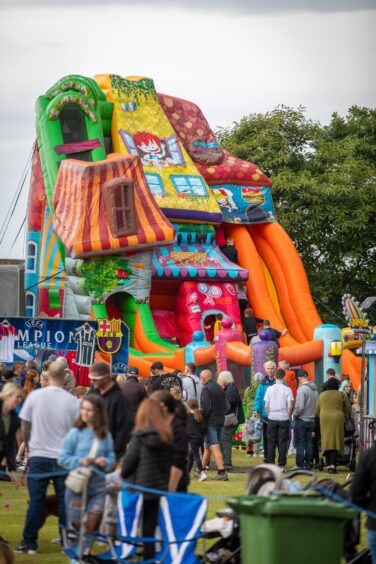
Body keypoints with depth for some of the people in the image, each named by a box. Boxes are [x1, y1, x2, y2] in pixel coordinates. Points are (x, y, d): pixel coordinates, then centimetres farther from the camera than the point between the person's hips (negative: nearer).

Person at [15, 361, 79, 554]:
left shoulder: (34, 396, -5)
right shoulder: (72, 401, -5)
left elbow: (25, 427, 2)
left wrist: (29, 448, 16)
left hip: (39, 456, 0)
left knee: (36, 500, 3)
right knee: (64, 501, 6)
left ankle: (29, 542, 3)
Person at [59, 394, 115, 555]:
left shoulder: (106, 435, 1)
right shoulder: (75, 433, -5)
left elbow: (111, 457, 9)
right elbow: (63, 458, -4)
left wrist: (106, 462, -12)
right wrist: (80, 461, -18)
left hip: (98, 485, 2)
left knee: (92, 521, 2)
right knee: (76, 523, 6)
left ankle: (86, 550, 16)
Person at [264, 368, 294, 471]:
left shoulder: (270, 389, -1)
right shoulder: (287, 390, -5)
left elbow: (266, 405, -1)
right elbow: (290, 406, -8)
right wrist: (288, 416, 7)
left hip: (272, 418, 1)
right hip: (284, 419, -1)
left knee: (271, 442, 7)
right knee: (282, 443, 3)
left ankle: (270, 464, 6)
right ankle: (281, 465, 2)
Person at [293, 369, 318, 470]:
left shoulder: (302, 389, -17)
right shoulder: (315, 389, 5)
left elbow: (300, 406, -21)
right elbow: (317, 405, 6)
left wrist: (295, 414, -5)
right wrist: (312, 414, 14)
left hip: (301, 420, -6)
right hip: (311, 420, 6)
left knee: (300, 443, -1)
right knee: (309, 443, 11)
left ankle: (300, 465, -1)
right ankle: (308, 464, 14)